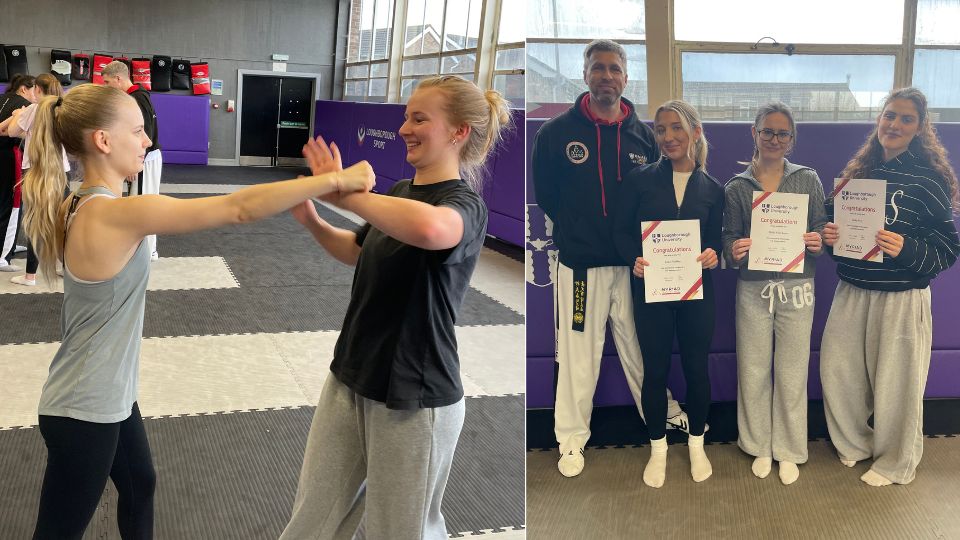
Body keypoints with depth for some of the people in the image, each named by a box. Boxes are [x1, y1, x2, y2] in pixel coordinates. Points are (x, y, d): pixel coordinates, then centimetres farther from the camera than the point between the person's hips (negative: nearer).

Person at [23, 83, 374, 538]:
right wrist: (334, 180, -26)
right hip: (84, 411, -9)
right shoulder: (119, 215, -29)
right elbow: (239, 209, -31)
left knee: (140, 484, 27)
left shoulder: (78, 207, 0)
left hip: (105, 395, 10)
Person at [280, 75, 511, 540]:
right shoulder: (399, 193, 7)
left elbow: (429, 229, -44)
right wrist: (311, 221, 6)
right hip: (350, 378, 7)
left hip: (414, 396, -7)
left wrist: (344, 193, -30)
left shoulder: (465, 204, -18)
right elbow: (362, 253, 25)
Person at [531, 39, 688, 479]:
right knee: (579, 352, 2)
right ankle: (571, 437, 16)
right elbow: (545, 193, 5)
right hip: (581, 263, -2)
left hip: (632, 262, 2)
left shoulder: (642, 135, 3)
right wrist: (579, 230, 5)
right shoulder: (557, 132, -4)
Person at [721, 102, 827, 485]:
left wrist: (817, 243, -15)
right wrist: (734, 251, -17)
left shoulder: (808, 180, 4)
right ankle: (759, 446, 24)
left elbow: (823, 229, 7)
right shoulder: (736, 188, 4)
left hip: (796, 288, 0)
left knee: (792, 373, 4)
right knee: (753, 371, 6)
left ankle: (789, 451, 20)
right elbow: (729, 236, 5)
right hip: (753, 289, 1)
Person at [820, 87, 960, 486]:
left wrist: (905, 249, -25)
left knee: (895, 383, 5)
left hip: (902, 299, -5)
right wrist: (829, 236, -7)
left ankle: (895, 464, 27)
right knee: (837, 371, 10)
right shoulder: (858, 171, 5)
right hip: (851, 292, 5)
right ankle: (854, 442, 35)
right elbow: (833, 220, 15)